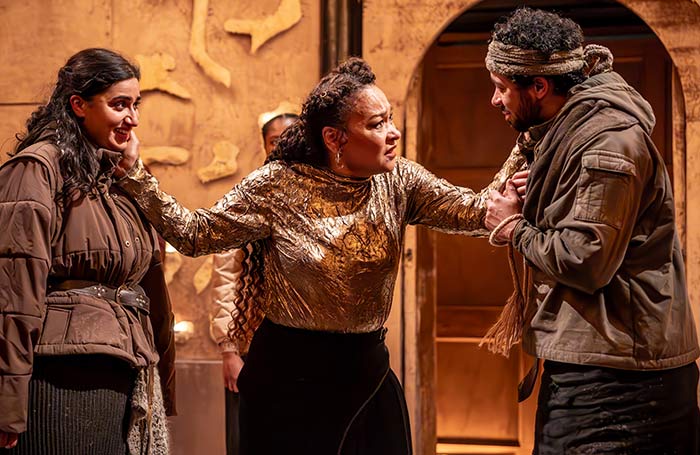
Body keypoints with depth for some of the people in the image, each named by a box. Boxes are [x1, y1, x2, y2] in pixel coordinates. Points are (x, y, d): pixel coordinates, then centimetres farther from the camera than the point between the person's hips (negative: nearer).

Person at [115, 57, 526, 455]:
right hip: (291, 378, -3)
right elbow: (194, 234, -6)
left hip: (368, 374, 4)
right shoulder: (276, 187, -10)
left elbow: (477, 211, -9)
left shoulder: (399, 182, -1)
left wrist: (526, 147, -20)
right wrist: (135, 175, -13)